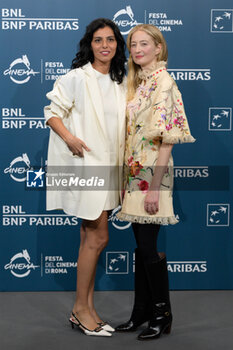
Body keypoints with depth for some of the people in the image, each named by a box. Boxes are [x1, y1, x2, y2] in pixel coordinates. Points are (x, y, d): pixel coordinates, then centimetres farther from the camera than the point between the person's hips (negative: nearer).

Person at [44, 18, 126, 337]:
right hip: (84, 163, -7)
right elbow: (52, 112, -5)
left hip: (107, 165, 7)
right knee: (98, 237, -7)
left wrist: (121, 167, 14)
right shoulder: (77, 78, -6)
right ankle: (80, 309, 7)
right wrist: (69, 138, -22)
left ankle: (87, 308, 18)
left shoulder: (119, 83, 14)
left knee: (90, 237, 10)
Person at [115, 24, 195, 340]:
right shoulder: (138, 82, 14)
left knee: (149, 248, -1)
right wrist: (127, 173, 13)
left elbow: (167, 139, -17)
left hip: (152, 175, -8)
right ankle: (142, 311, 24)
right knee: (141, 246, 13)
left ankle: (162, 315, 15)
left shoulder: (163, 82, -12)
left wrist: (154, 187, -20)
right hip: (135, 173, 8)